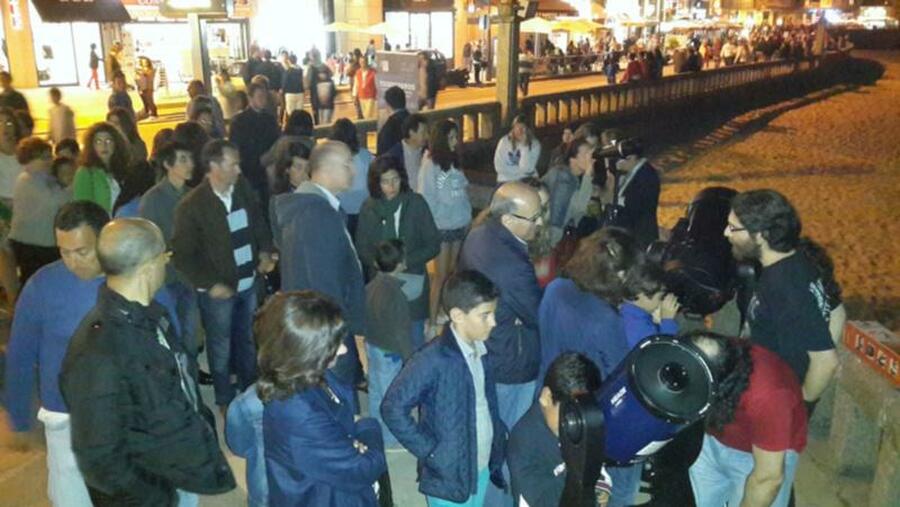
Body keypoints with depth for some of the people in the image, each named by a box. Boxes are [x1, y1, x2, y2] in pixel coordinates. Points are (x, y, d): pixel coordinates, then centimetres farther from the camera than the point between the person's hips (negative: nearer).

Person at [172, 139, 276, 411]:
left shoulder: (243, 188, -3)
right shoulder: (192, 205, -18)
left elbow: (258, 222, 12)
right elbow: (184, 255, -13)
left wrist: (265, 252, -2)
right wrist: (210, 284, -17)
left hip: (248, 282, 5)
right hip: (219, 289, -5)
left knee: (247, 340, 22)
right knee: (221, 346, 13)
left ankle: (250, 390, 42)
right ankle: (225, 400, 32)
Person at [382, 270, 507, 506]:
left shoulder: (480, 349, -2)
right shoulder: (433, 360, -25)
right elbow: (393, 409, -22)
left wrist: (498, 432, 1)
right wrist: (429, 451, -19)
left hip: (482, 466, 7)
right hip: (449, 473, -7)